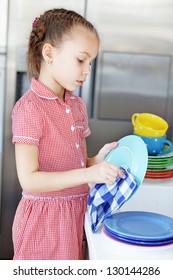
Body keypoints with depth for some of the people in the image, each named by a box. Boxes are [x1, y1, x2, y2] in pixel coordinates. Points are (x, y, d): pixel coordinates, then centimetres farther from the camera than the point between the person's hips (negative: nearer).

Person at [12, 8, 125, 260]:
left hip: (77, 212, 7)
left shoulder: (78, 105, 7)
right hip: (43, 220, -7)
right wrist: (88, 174, -27)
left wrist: (98, 160, -6)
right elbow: (29, 180, -21)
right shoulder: (29, 108, -16)